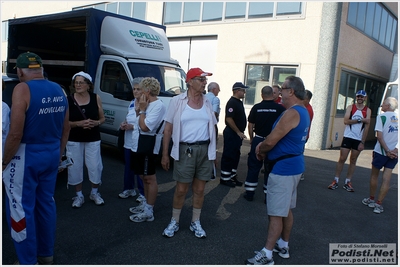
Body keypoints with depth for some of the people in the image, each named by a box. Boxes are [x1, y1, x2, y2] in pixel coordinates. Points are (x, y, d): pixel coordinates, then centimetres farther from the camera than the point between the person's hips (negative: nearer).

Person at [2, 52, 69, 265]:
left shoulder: (22, 89, -16)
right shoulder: (58, 90, 5)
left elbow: (16, 133, -21)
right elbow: (66, 129, 10)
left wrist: (5, 161, -8)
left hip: (27, 155, -7)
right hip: (51, 154, 7)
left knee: (21, 209, 6)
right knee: (46, 203, 17)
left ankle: (28, 261, 17)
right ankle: (46, 255, 30)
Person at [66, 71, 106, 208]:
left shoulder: (96, 98, -2)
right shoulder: (68, 100, -6)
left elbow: (102, 118, 6)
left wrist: (96, 123, -15)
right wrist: (79, 123, -20)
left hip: (93, 139, 1)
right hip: (74, 140, 0)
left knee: (95, 167, 5)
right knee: (75, 168, 7)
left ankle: (94, 193, 28)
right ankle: (79, 195, 25)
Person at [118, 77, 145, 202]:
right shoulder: (131, 103, 11)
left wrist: (132, 127, -20)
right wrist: (123, 124, 3)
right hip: (128, 142, 8)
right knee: (128, 167, 18)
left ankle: (143, 193, 16)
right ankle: (129, 189, 35)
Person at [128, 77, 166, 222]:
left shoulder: (158, 106, -17)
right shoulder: (148, 104, 11)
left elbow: (144, 127, -24)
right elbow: (139, 123, 18)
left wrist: (142, 109, -13)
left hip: (147, 148, -10)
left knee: (150, 179, 0)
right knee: (144, 178, 19)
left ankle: (148, 212, 10)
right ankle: (145, 204, 33)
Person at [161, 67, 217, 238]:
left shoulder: (207, 102, 7)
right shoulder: (177, 101, -4)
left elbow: (212, 128, 13)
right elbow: (168, 129, -1)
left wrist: (213, 151, 9)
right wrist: (165, 154, -3)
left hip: (205, 150, 3)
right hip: (185, 150, -3)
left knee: (199, 189, 11)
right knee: (181, 189, 5)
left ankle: (195, 223, 27)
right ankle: (174, 222, 24)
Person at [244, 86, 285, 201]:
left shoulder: (256, 107, -3)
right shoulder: (280, 108, -8)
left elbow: (250, 125, 3)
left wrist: (251, 138, 15)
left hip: (258, 140, 1)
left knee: (253, 167, 10)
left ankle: (249, 193, 16)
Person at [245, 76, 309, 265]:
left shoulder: (291, 113, -21)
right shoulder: (303, 112, 11)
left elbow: (270, 142, -21)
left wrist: (260, 149, -1)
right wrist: (264, 145, 4)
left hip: (284, 167, -11)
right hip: (293, 164, 11)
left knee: (276, 213, -3)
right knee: (286, 210, 19)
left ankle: (267, 255, 6)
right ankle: (283, 246, 33)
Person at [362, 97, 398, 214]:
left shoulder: (381, 117, -9)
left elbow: (379, 135, -16)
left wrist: (387, 151, -14)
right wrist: (395, 150, -5)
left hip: (381, 151, -4)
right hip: (394, 154, 4)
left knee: (374, 175, 15)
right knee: (386, 179, 4)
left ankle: (371, 199, 27)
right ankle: (378, 204, 6)